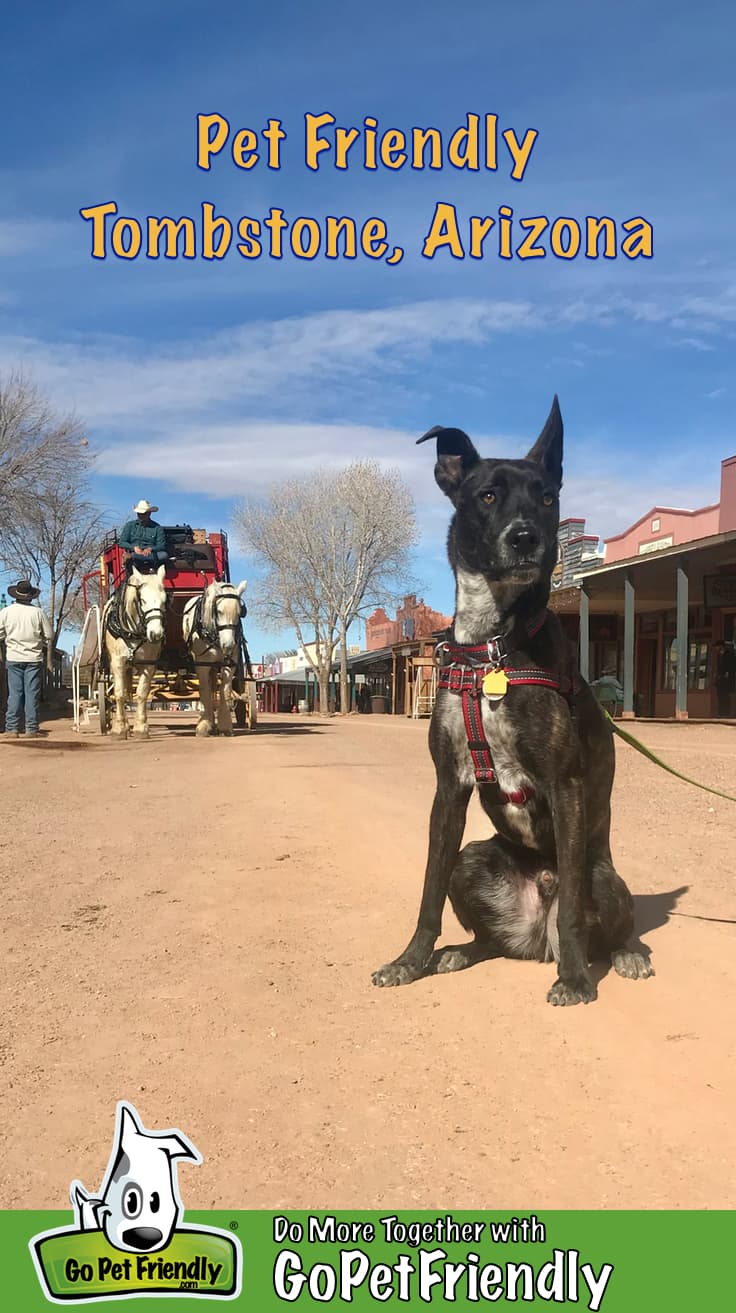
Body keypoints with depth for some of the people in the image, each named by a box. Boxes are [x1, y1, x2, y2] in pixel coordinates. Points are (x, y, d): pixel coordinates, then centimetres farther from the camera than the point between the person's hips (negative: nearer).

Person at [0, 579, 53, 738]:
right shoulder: (38, 612, -5)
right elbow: (48, 636, -1)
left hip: (13, 658, 1)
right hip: (34, 658, -1)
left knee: (14, 693, 4)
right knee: (32, 693, 3)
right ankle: (31, 728, 3)